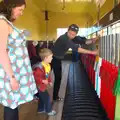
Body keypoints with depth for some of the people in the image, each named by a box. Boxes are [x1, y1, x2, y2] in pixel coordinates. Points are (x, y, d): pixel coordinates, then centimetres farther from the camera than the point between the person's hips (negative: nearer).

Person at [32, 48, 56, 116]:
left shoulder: (48, 65, 1)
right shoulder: (40, 67, -30)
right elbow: (36, 76, -29)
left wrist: (50, 81, 8)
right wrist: (43, 81, -31)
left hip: (44, 85, 9)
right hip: (40, 85, -9)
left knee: (42, 97, 21)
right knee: (47, 97, -1)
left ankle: (40, 109, 37)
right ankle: (49, 111, 15)